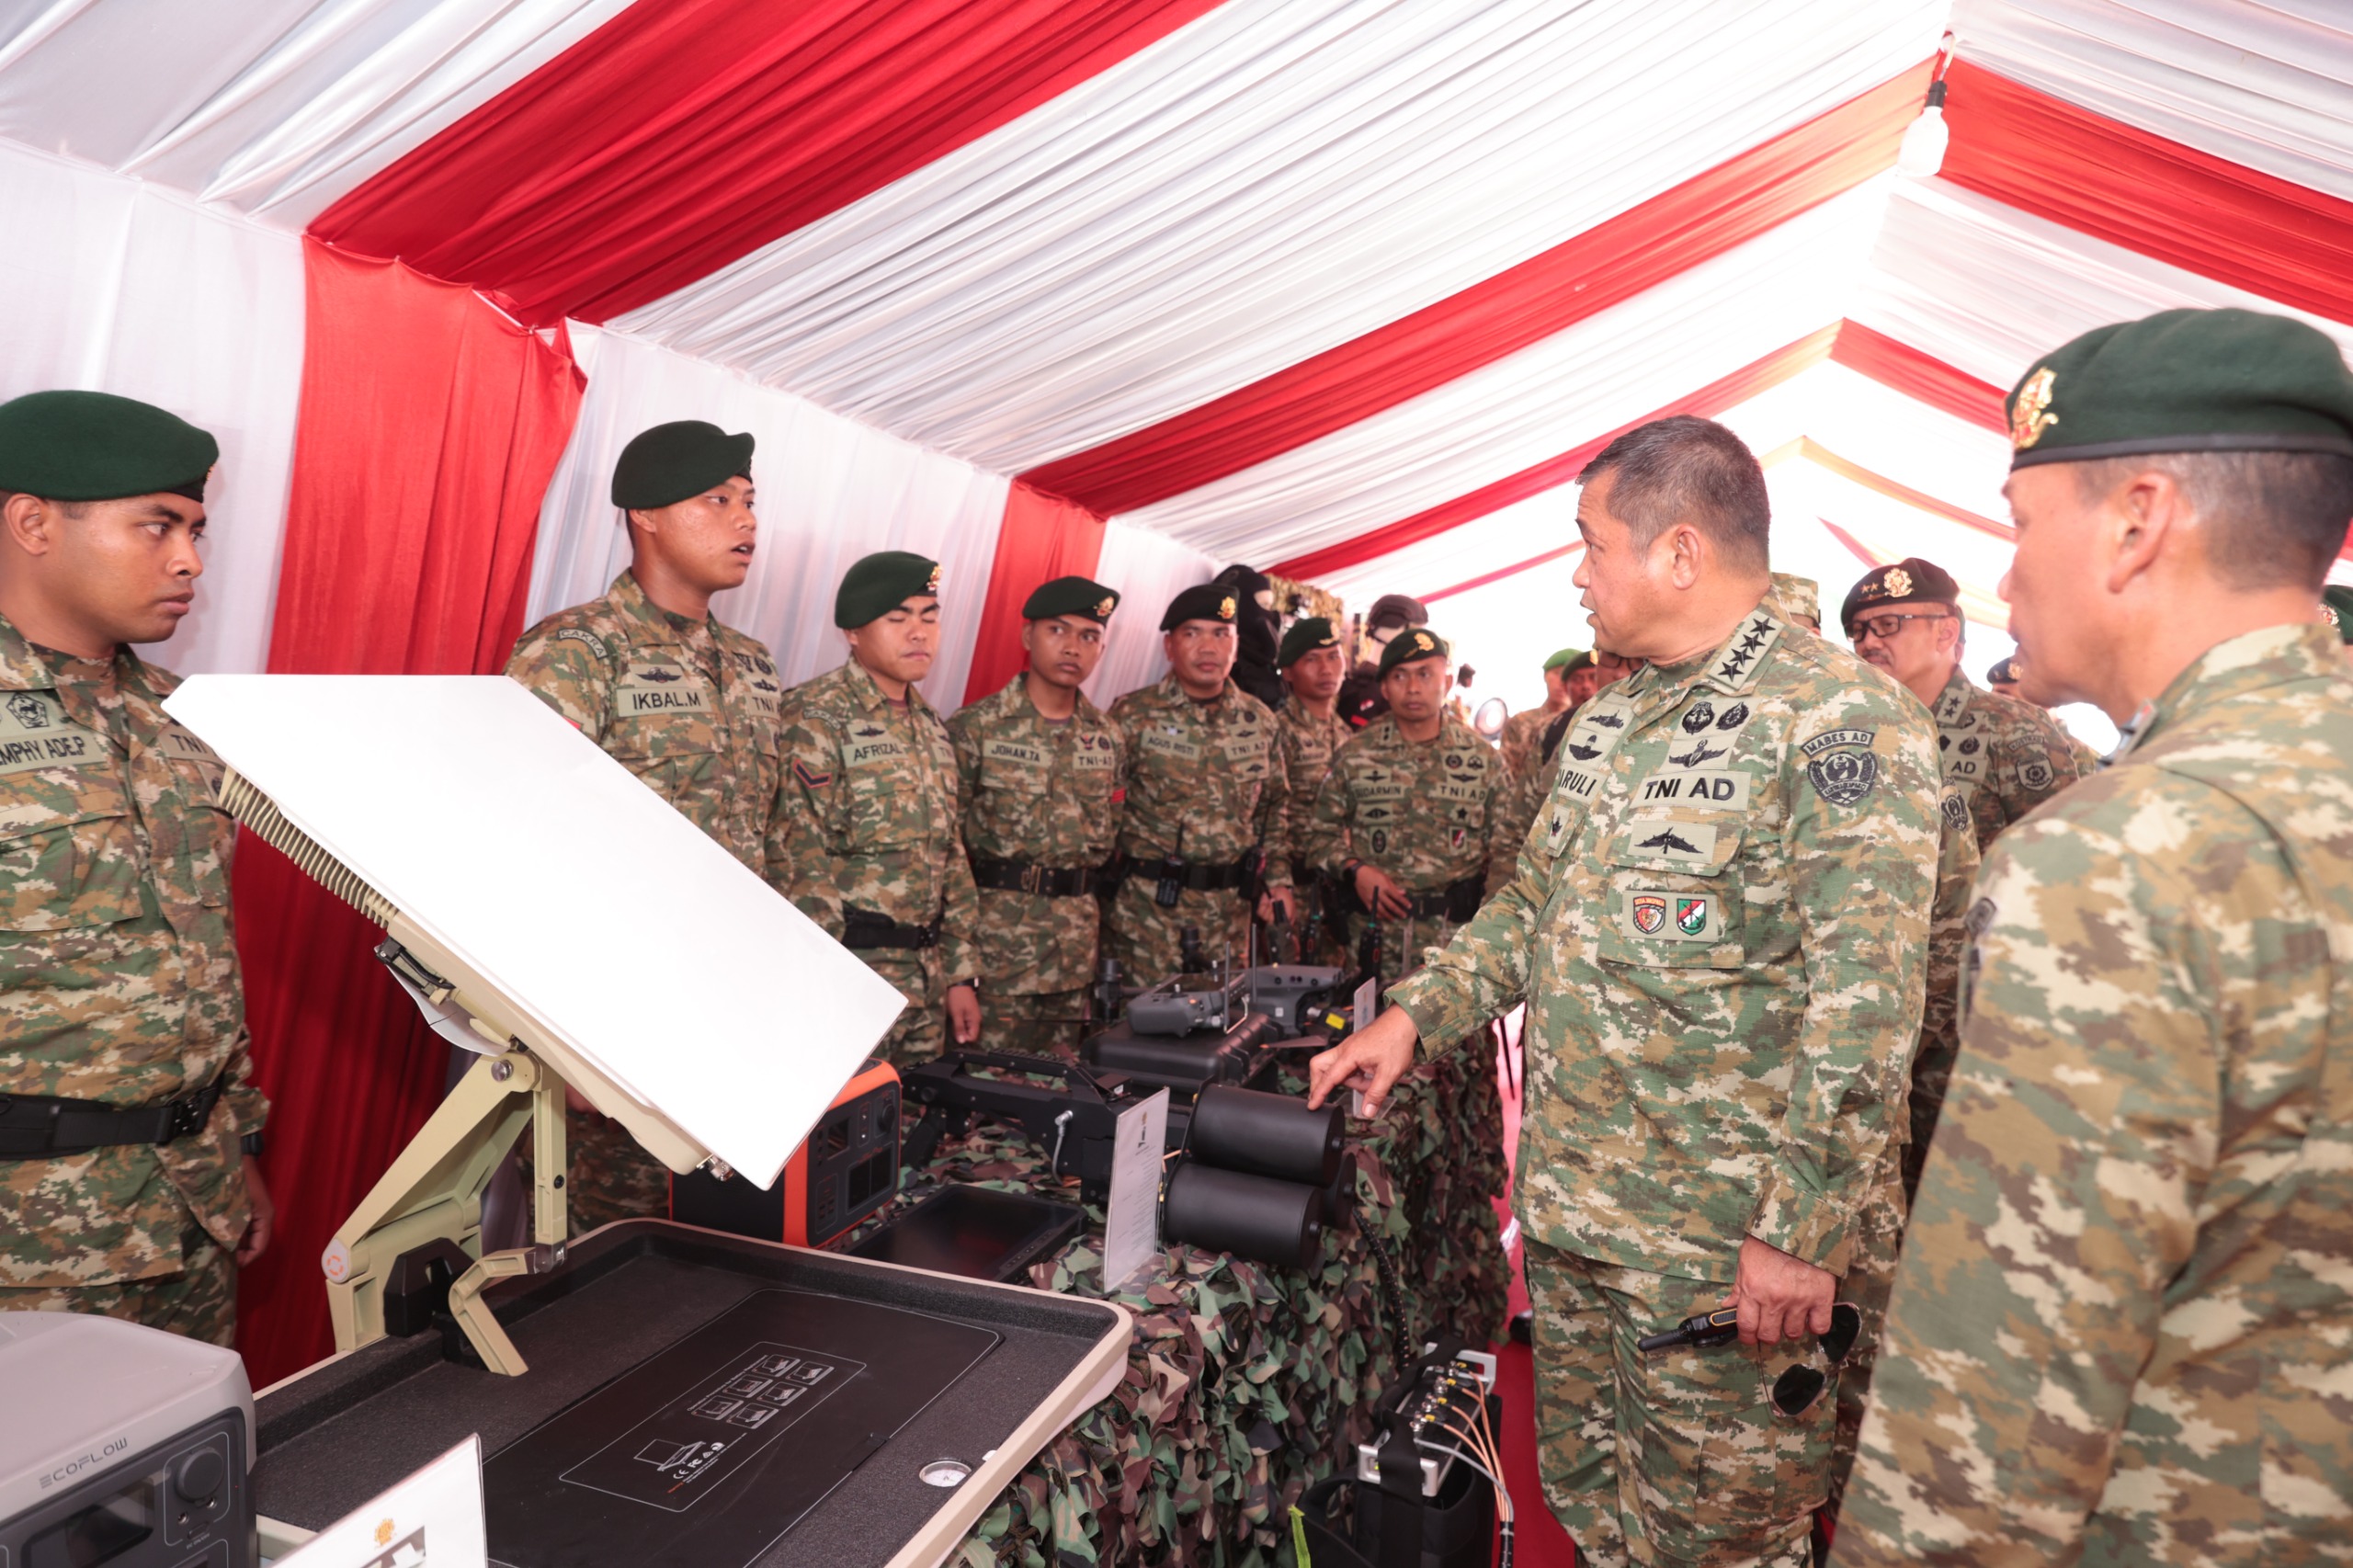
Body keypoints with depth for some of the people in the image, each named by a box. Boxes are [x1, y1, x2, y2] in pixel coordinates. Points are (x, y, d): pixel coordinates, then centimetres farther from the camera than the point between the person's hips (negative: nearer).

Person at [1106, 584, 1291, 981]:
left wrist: (1279, 880, 10)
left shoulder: (1259, 721, 8)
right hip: (1148, 903, -4)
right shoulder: (1133, 715, -5)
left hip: (1230, 908, 4)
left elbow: (1274, 807, 17)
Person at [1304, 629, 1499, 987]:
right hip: (1376, 929, 0)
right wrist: (1354, 870, -8)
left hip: (1458, 938, 0)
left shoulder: (1483, 760, 5)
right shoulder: (1355, 757, 5)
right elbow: (1319, 834, 10)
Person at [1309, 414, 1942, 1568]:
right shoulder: (1607, 721, 10)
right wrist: (1417, 1012, 7)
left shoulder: (1844, 723, -16)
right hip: (1566, 1208, 7)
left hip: (1718, 1243, -7)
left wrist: (1803, 1232, -20)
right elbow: (1537, 904, 18)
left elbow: (1864, 1011, -20)